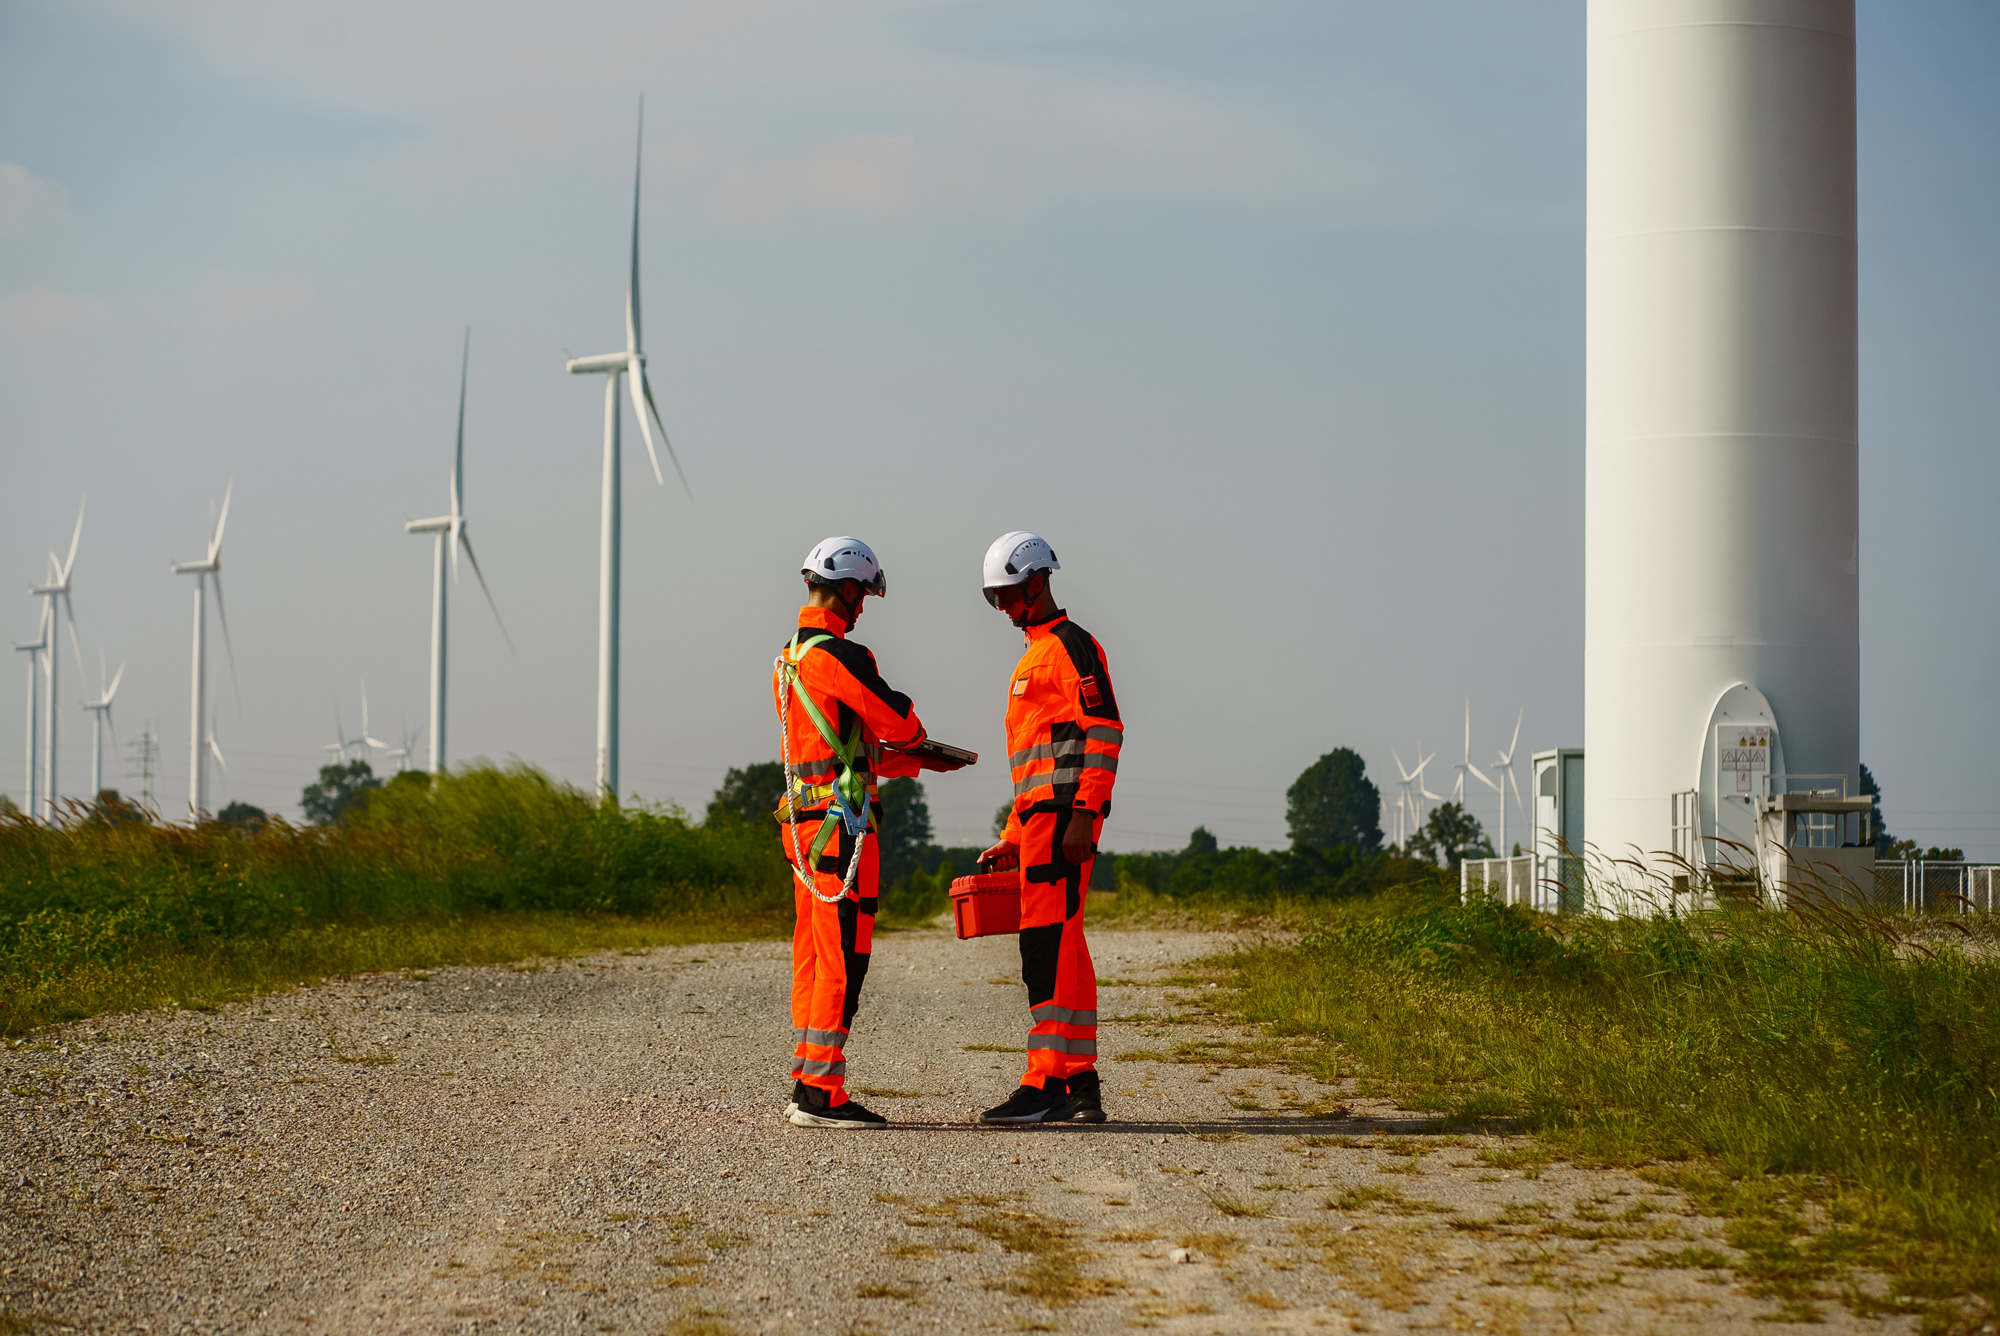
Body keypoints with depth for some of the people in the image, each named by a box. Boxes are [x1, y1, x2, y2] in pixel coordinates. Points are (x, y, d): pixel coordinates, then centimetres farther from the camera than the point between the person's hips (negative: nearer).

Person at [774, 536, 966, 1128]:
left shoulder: (788, 660, 16)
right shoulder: (837, 656, -15)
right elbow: (897, 721, -10)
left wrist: (917, 761, 21)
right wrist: (918, 743, 13)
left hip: (802, 820, 10)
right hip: (841, 821, -10)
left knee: (813, 956, 12)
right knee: (843, 955, -8)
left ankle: (806, 1086, 15)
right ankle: (819, 1093, -10)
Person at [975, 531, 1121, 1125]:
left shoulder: (1072, 646, -6)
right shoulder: (1032, 658, 26)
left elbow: (1104, 732, -16)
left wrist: (1083, 813, -23)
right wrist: (1012, 838, 25)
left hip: (1064, 814, -10)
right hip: (1040, 819, 10)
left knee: (1048, 944, -14)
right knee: (1067, 951, 9)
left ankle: (1046, 1084, -18)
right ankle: (1082, 1086, 10)